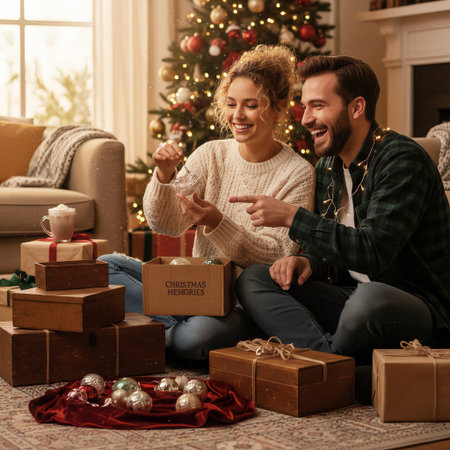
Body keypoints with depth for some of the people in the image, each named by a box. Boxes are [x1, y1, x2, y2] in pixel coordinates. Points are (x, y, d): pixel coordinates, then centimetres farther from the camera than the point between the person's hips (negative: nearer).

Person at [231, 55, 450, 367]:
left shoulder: (401, 159, -15)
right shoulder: (327, 167, 11)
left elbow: (372, 251, -26)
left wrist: (291, 217, -24)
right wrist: (309, 262, -7)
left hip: (419, 309, -8)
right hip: (353, 298, 8)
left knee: (370, 298, -42)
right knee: (253, 278, -6)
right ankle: (328, 356, -25)